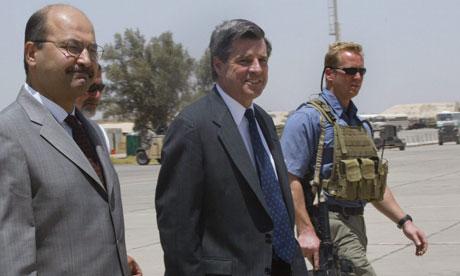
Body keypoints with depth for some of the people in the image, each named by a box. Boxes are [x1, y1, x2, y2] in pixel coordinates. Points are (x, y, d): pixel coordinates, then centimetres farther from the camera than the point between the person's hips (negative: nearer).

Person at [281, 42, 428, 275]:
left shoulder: (359, 124, 18)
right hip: (328, 224, -8)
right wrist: (305, 230, -22)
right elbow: (289, 178, -16)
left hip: (355, 225, 8)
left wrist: (404, 221, 15)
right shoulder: (309, 118, -8)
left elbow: (374, 183, 24)